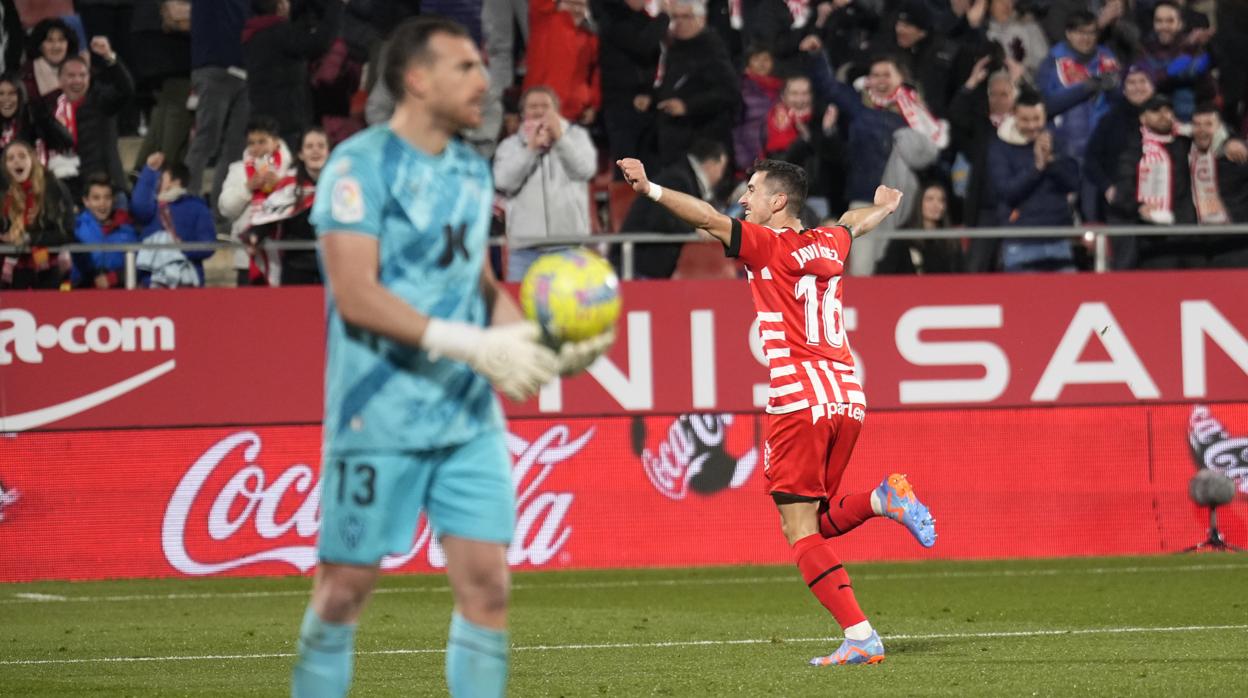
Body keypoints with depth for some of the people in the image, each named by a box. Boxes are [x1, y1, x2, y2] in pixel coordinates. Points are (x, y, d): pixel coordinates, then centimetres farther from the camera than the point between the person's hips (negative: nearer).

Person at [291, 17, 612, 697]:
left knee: (486, 583, -1)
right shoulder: (360, 164, -10)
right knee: (345, 586, 2)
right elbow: (355, 294, -19)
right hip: (378, 416, -6)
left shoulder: (472, 170, 12)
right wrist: (471, 344, -23)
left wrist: (544, 345, 2)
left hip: (470, 413, 6)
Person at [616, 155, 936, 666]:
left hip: (799, 400, -7)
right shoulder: (829, 244, 15)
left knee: (800, 530, -4)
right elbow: (854, 222, 38)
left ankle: (860, 637, -14)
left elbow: (708, 219, -16)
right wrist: (884, 206, 59)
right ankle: (883, 499, -6)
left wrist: (649, 189, -18)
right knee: (817, 523, 19)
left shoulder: (768, 245, -4)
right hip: (847, 398, 7)